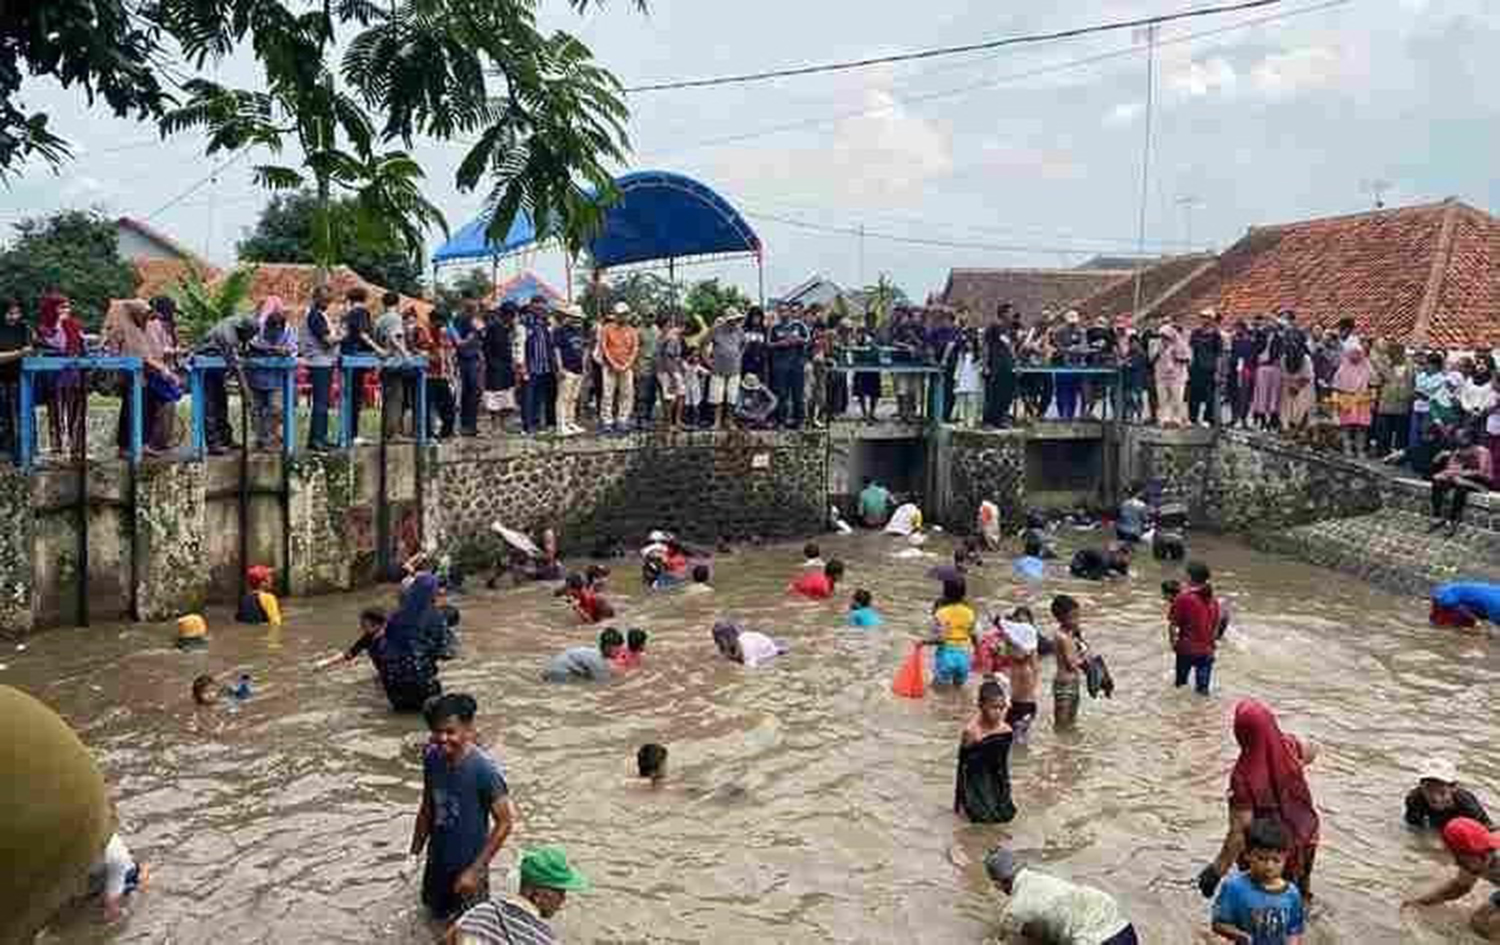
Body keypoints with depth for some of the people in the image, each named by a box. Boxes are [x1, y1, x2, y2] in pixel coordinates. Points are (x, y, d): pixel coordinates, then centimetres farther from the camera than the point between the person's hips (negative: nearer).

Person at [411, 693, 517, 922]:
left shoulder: (484, 769, -29)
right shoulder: (432, 758, -11)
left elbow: (505, 822, -22)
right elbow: (427, 808, 4)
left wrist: (475, 870, -21)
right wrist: (415, 853, 8)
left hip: (468, 864, -6)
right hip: (437, 859, 6)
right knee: (436, 912, 25)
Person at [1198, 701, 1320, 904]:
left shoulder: (1244, 776, -34)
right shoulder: (1290, 747, -19)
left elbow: (1240, 832, -31)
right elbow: (1311, 751, 8)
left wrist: (1217, 870, -24)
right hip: (1302, 839, 5)